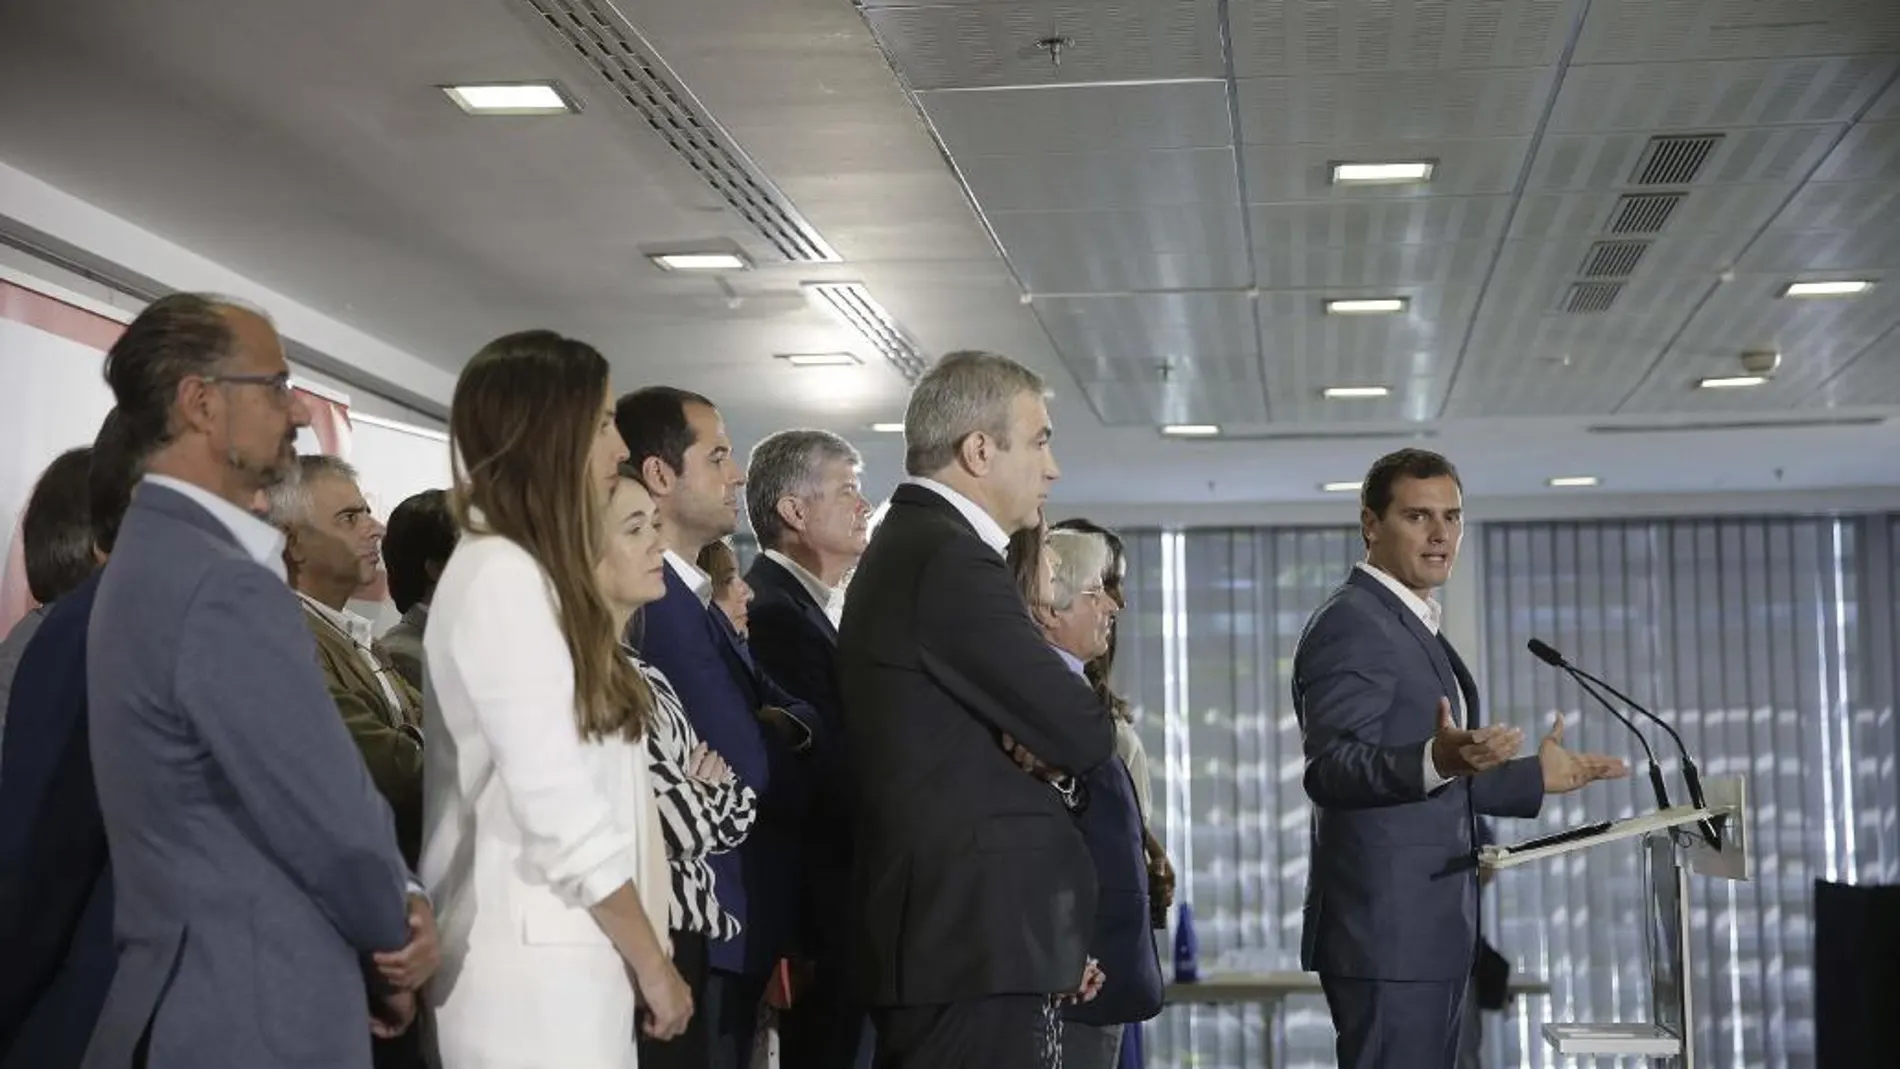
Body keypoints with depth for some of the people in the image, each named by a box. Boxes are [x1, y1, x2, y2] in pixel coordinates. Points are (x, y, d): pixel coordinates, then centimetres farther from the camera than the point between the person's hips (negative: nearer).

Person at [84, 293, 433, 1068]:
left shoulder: (157, 556, 11)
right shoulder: (226, 590, -21)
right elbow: (339, 827, -19)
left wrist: (386, 918, 4)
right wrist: (395, 932, 1)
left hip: (189, 998, 10)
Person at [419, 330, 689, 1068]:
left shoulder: (532, 575, 15)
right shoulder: (501, 577, -14)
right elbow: (559, 812, -18)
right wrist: (652, 965, -11)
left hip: (565, 952, 9)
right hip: (536, 965, -9)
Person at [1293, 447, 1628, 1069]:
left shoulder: (1412, 626, 19)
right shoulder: (1352, 625, -12)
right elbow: (1330, 769, -25)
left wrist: (1538, 777, 23)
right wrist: (1438, 760, -40)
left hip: (1425, 928, 10)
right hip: (1387, 931, -10)